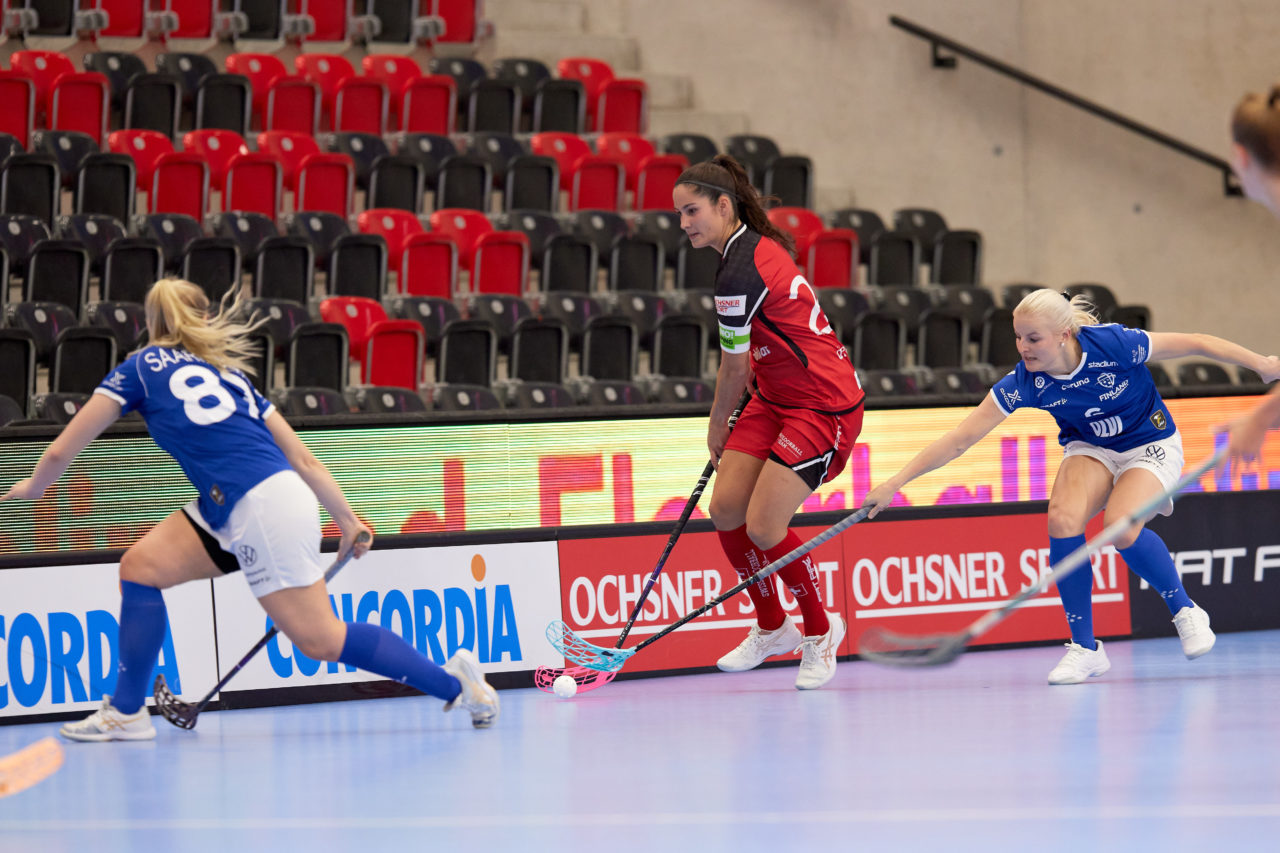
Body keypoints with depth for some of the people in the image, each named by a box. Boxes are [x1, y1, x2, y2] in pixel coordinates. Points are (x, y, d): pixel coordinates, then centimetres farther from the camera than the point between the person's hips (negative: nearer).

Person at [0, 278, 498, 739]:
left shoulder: (141, 367, 8)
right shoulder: (228, 373, 23)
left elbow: (60, 452, 11)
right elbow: (304, 460, 19)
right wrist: (349, 522, 22)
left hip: (263, 508, -8)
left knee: (321, 641, -6)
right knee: (140, 566, 11)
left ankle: (453, 683, -3)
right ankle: (127, 712, 12)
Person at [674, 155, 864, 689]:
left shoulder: (739, 275, -23)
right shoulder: (761, 244, 6)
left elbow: (735, 370, -11)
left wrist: (717, 429, 6)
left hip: (823, 406, -10)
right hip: (777, 398, 10)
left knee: (763, 527, -14)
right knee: (725, 510, 2)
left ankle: (820, 631, 9)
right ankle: (771, 629, 18)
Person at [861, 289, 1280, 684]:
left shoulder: (1113, 345, -30)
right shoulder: (1024, 382, -21)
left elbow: (1197, 344, -18)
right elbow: (961, 438, -20)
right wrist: (894, 483, -25)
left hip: (1151, 446, -3)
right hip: (1091, 449, 3)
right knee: (1063, 520, -27)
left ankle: (1186, 613, -3)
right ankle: (1085, 648, -12)